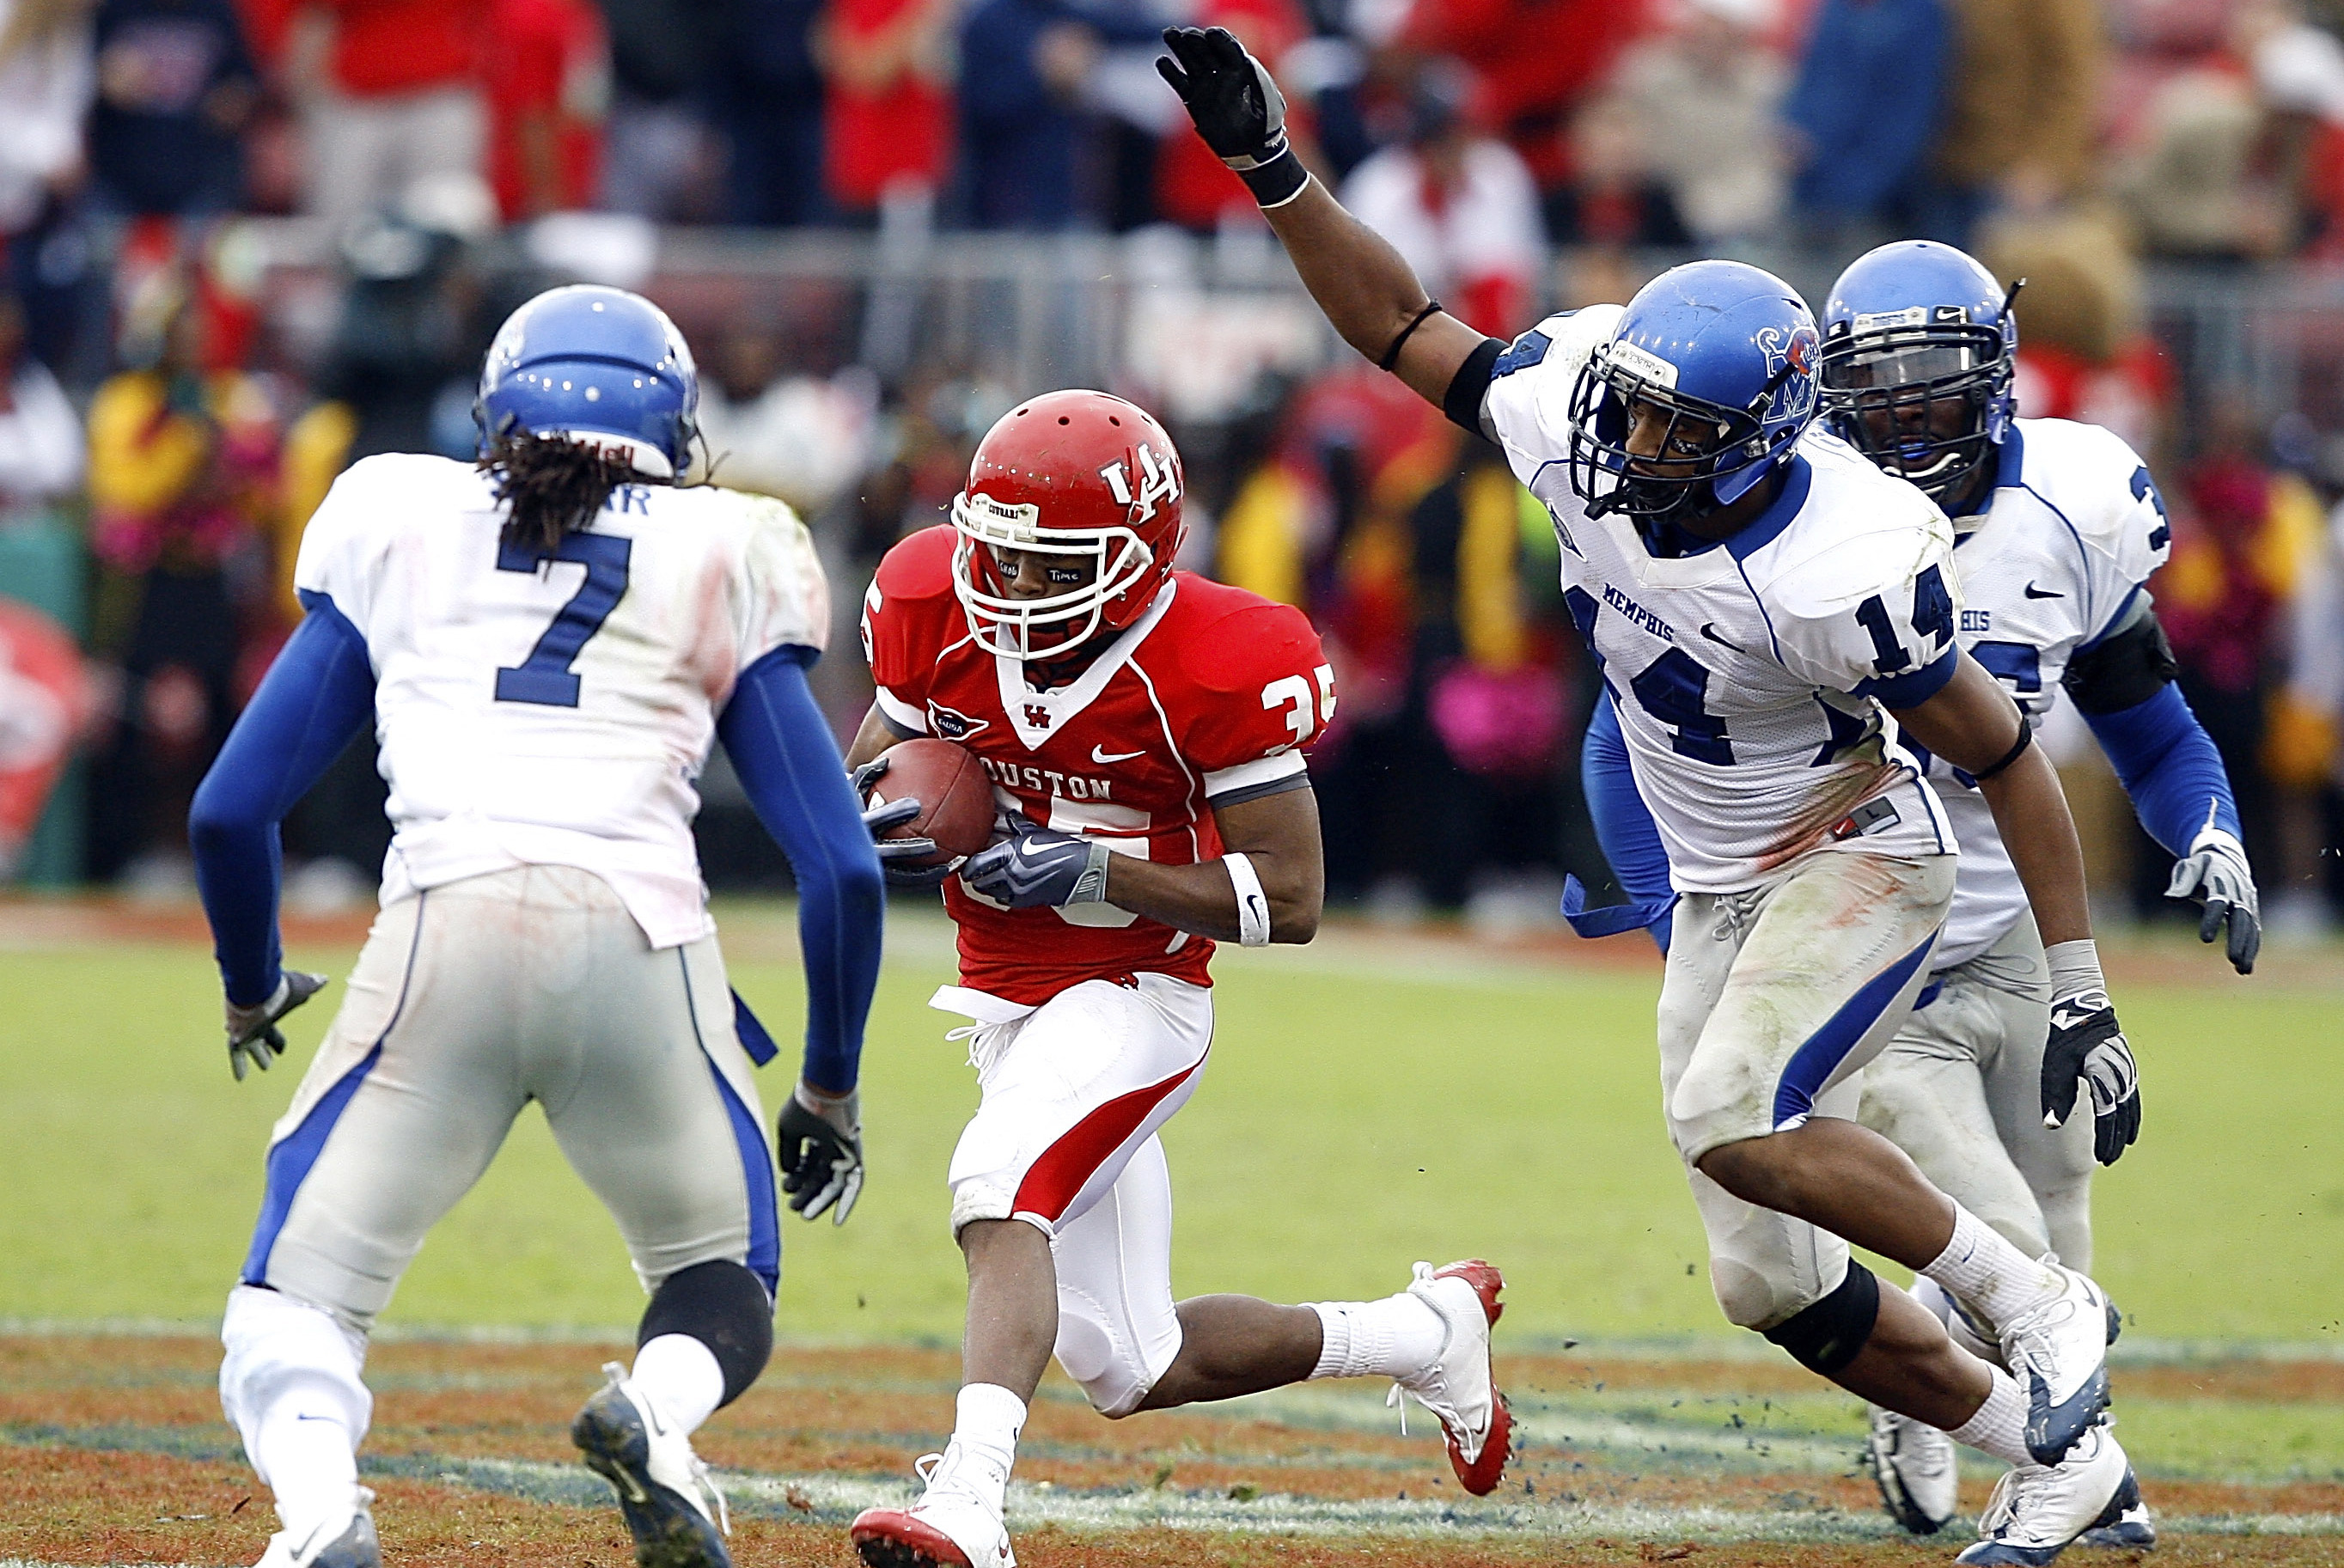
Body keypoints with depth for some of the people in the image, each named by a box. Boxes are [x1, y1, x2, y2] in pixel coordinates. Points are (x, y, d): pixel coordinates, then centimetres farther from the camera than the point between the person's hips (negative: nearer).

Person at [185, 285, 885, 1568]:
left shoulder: (398, 536, 20)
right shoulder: (721, 567, 19)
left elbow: (229, 812, 20)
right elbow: (842, 869, 14)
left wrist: (250, 992, 38)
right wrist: (829, 1087, 28)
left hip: (444, 935, 0)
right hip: (644, 952, 0)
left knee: (301, 1299, 8)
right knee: (721, 1281, 21)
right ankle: (654, 1407, -15)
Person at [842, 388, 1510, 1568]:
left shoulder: (1218, 667, -20)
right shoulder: (939, 616, -6)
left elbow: (1288, 900, -16)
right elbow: (872, 766, 9)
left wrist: (1093, 870, -27)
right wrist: (875, 828, -17)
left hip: (1135, 996, -6)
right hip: (1007, 1005, 6)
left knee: (998, 1193, -34)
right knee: (1138, 1374, 11)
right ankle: (1429, 1330, 33)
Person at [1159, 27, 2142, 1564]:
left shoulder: (1844, 569, -31)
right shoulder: (1580, 412, -15)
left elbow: (2006, 758, -21)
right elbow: (1408, 328, 0)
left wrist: (2083, 995, -20)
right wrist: (1274, 171, -12)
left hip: (1858, 861, -7)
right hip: (1721, 897, 7)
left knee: (1733, 1122, -32)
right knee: (1772, 1281, 5)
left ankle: (2037, 1303, -13)